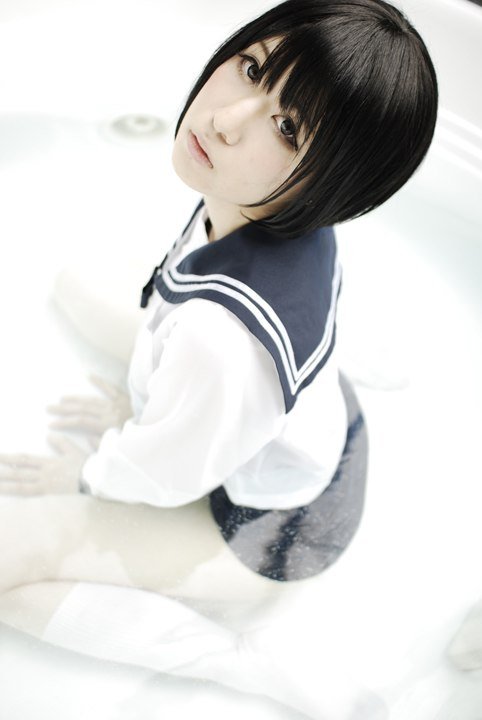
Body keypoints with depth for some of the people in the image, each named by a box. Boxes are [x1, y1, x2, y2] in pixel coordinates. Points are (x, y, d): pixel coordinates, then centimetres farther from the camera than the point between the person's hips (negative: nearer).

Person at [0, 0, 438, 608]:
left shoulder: (227, 335, -48)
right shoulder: (258, 204, -23)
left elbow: (160, 476, -26)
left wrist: (88, 476, -4)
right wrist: (139, 407, 13)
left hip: (269, 534, -6)